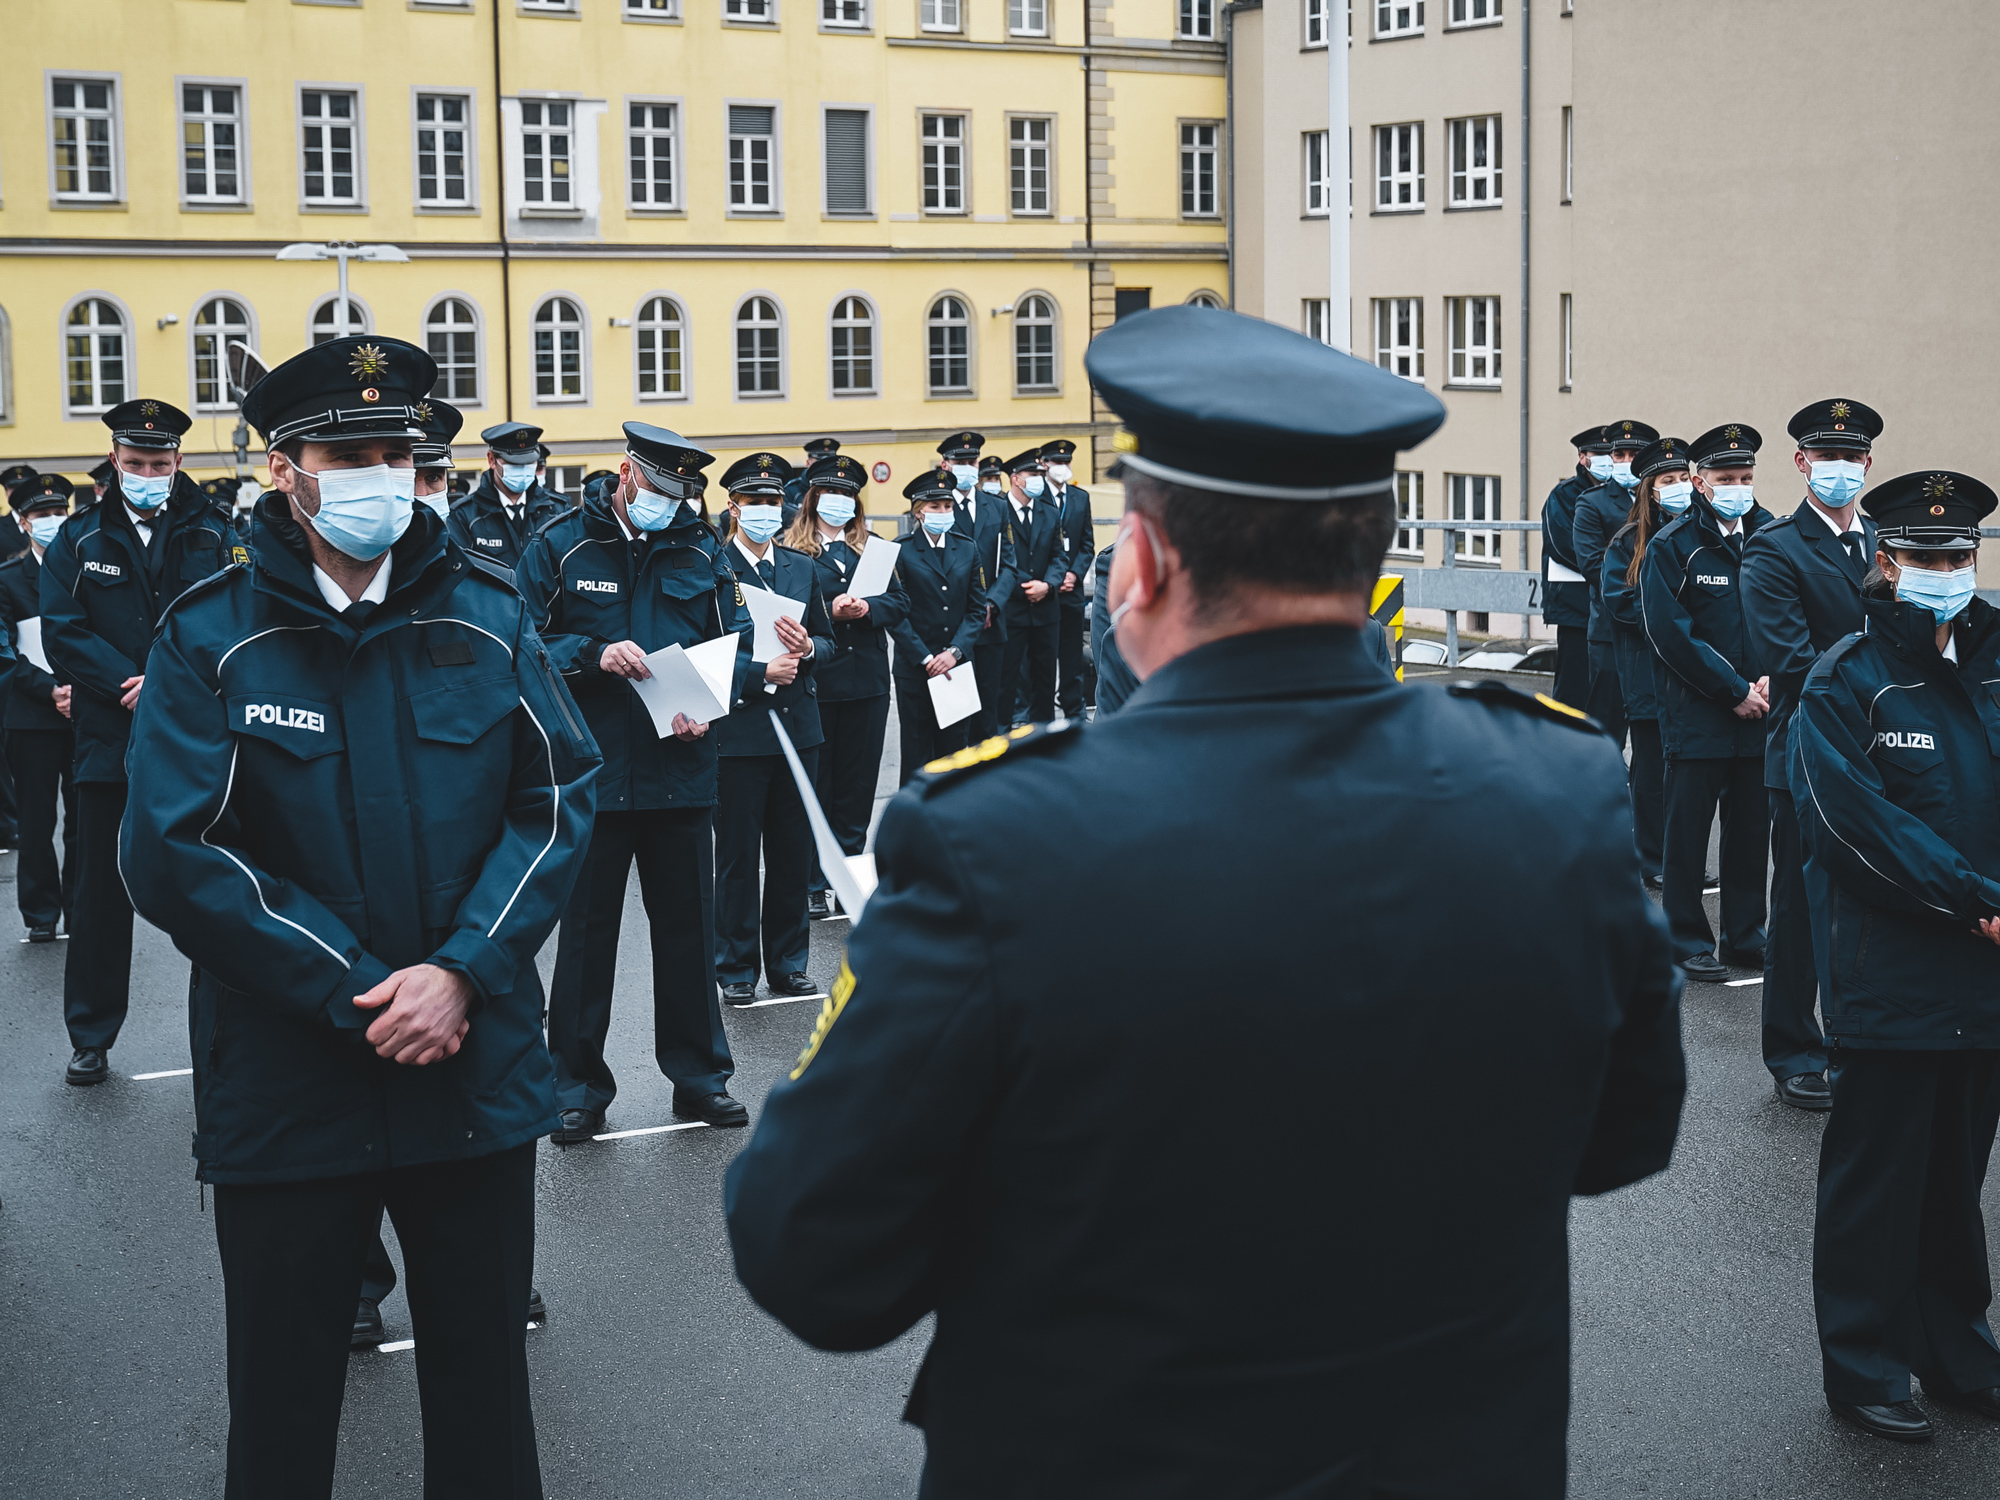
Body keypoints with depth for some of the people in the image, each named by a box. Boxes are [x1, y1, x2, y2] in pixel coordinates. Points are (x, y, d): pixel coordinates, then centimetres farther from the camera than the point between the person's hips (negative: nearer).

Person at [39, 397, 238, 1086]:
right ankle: (91, 1037, 18)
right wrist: (130, 685, -15)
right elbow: (62, 629, -2)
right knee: (102, 893, 7)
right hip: (111, 739, 1)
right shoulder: (80, 539, 6)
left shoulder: (213, 533, 3)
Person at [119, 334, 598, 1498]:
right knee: (281, 1404, 12)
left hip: (478, 1072, 2)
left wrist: (461, 971, -14)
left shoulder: (484, 614, 1)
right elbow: (176, 856, -11)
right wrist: (360, 995, -16)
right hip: (286, 1085, -2)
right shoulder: (211, 637, -6)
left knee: (485, 1381, 16)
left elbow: (560, 799, -1)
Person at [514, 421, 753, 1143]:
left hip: (682, 767, 3)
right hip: (590, 770, -2)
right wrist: (594, 656, -19)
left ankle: (698, 1075, 23)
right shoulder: (560, 544, -1)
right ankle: (578, 1087, 17)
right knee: (586, 930, 6)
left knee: (688, 924, 10)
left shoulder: (702, 550, 7)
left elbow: (736, 644, 9)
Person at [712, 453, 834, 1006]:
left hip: (797, 726, 5)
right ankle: (736, 969, 12)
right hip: (736, 729, -5)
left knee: (793, 854, 10)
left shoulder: (803, 568, 13)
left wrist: (806, 648, -7)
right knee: (737, 857, 2)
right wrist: (760, 671, -17)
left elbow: (827, 641, 15)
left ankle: (788, 964, 20)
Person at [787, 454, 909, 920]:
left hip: (866, 680, 4)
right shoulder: (792, 549, -2)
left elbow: (900, 603, 5)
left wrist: (867, 608, -13)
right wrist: (830, 610, -20)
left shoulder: (873, 548, 11)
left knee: (858, 782, 8)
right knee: (815, 782, 3)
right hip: (814, 680, -4)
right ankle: (813, 883, 10)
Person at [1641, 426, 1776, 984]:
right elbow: (1670, 633, -11)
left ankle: (1745, 936, 23)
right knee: (1688, 829, 3)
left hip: (1760, 712, 4)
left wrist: (1771, 680, -8)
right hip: (1696, 717, -4)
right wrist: (1734, 691, -13)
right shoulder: (1672, 545, -6)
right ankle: (1687, 939, 14)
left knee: (1751, 827, 11)